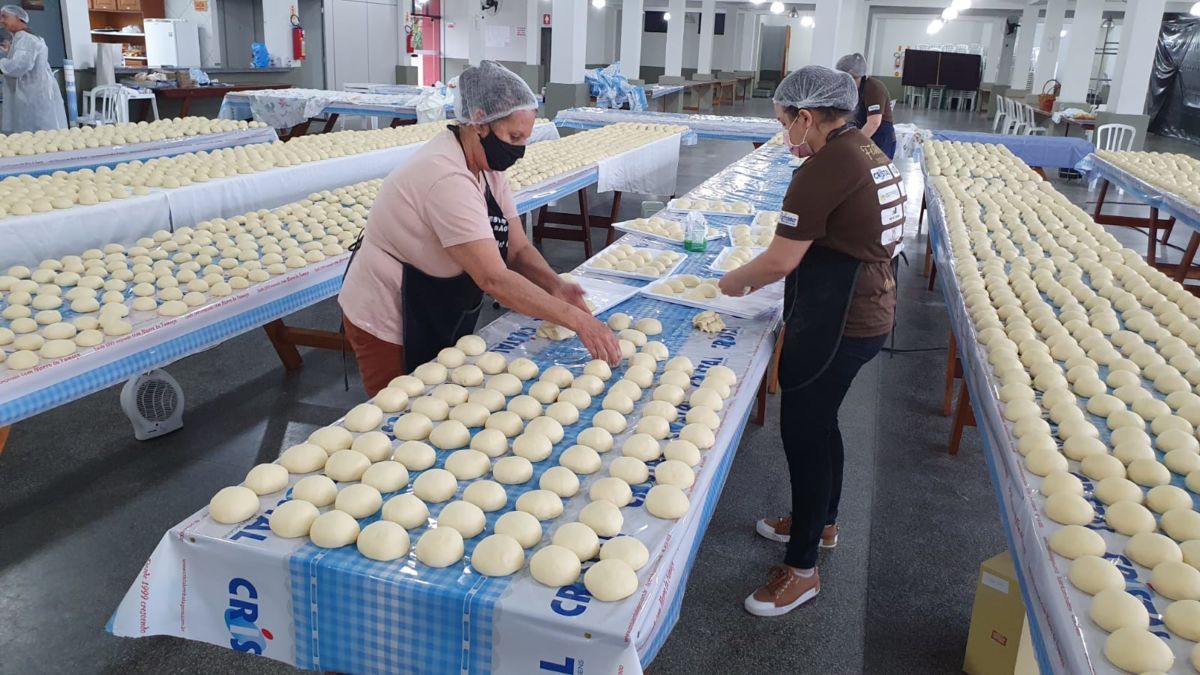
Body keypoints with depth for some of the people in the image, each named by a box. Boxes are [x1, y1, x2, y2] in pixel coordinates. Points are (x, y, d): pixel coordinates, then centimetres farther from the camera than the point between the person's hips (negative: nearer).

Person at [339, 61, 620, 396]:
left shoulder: (488, 167, -2)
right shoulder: (447, 178, -30)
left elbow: (518, 249, -1)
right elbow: (494, 278, -35)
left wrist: (555, 286, -21)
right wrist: (577, 320, -33)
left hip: (444, 320, 9)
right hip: (392, 328, -9)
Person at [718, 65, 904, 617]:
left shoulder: (823, 170, -21)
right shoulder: (868, 153, 10)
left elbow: (780, 260, -20)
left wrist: (736, 281, -1)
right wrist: (758, 279, 11)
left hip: (836, 323, -10)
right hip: (868, 311, 10)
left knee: (803, 431, 2)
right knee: (819, 420, 24)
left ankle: (802, 569, 15)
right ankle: (821, 521, 44)